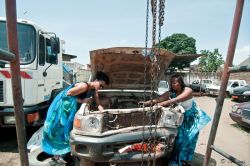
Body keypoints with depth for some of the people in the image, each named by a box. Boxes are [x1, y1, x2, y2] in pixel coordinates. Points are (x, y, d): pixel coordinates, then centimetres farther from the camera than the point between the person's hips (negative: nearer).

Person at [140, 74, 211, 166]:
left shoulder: (188, 90, -23)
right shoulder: (171, 93, -11)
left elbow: (177, 100, -39)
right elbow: (159, 99, -24)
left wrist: (163, 104, -48)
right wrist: (147, 102, -38)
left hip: (192, 118, -3)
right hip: (181, 118, 3)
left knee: (189, 140, -2)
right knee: (179, 139, 3)